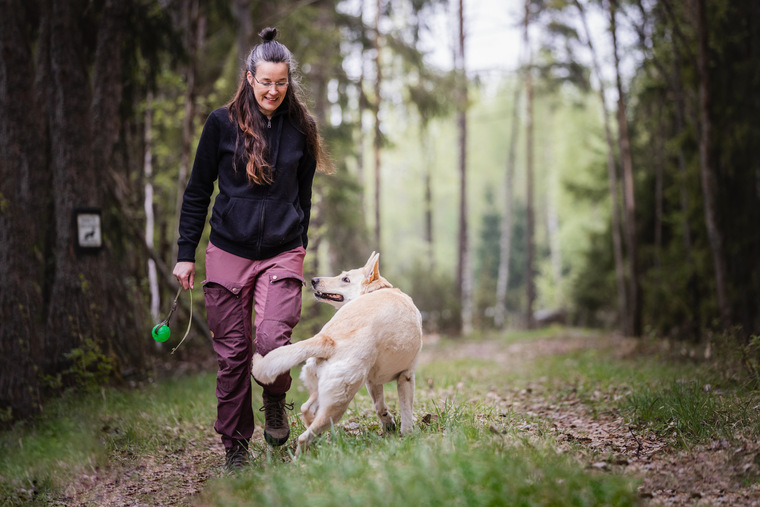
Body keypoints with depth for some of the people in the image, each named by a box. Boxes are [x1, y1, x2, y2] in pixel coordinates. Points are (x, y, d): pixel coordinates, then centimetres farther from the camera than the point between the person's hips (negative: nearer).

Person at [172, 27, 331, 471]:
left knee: (273, 341, -18)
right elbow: (197, 192, 4)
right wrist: (186, 253, 2)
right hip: (228, 254, 0)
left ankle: (275, 401, 15)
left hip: (282, 254, 0)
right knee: (232, 353, 3)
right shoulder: (222, 123, -1)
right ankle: (235, 446, 19)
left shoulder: (300, 128, 4)